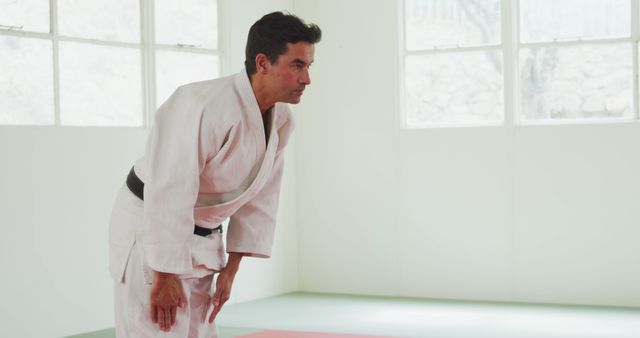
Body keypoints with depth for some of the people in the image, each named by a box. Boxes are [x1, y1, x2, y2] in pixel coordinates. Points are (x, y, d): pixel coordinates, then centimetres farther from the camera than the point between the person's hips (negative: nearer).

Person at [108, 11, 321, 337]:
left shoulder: (281, 120, -3)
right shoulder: (207, 106, -29)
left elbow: (260, 199, 5)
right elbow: (170, 193, -29)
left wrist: (230, 270, 7)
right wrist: (164, 277, -24)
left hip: (200, 237, 8)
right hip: (149, 228, -8)